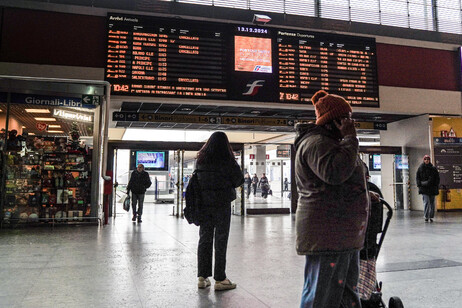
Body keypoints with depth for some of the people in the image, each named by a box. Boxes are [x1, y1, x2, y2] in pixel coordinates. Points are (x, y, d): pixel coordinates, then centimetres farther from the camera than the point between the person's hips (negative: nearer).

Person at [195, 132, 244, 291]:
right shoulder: (227, 160, -10)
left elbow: (197, 178, 7)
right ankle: (219, 279, 8)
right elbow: (239, 180, -4)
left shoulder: (200, 160, 2)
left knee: (204, 239, 12)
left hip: (203, 203, 4)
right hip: (222, 204, -4)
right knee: (220, 241, 3)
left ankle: (202, 277, 19)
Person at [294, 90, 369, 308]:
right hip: (326, 236, -11)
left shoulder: (329, 142, 23)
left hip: (343, 236, 11)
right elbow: (334, 172, -30)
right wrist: (350, 139, -18)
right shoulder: (315, 142, -13)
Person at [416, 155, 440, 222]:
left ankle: (431, 217, 15)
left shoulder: (433, 168, 6)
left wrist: (436, 186, -1)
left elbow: (437, 178, 9)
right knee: (426, 202, -10)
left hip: (432, 188, 2)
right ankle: (426, 217, -6)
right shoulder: (420, 168, 4)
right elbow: (417, 177, 7)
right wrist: (419, 185, -4)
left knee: (432, 203, 7)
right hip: (424, 188, -2)